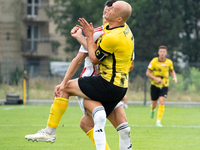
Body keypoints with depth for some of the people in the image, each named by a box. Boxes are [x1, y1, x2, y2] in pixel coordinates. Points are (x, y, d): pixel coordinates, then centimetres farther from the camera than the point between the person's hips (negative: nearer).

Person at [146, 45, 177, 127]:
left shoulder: (169, 62, -1)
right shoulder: (154, 61, -10)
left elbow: (172, 71, 18)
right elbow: (148, 73, -7)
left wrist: (174, 77, -3)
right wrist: (156, 79, -20)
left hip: (164, 86, 1)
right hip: (155, 85, -1)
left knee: (162, 103, -17)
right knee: (154, 104, 8)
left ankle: (158, 121, -12)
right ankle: (152, 109, 47)